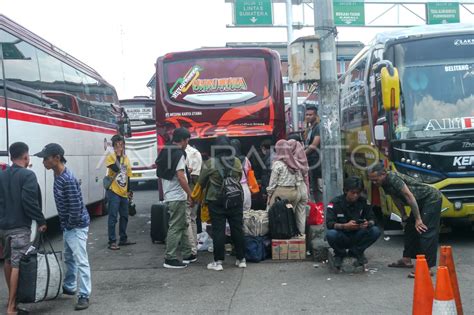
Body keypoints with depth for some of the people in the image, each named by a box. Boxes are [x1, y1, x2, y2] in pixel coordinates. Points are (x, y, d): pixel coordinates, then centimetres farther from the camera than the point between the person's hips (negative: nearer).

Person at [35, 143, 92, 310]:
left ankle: (84, 295, 0)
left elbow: (76, 207, -26)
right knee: (69, 258, 21)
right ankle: (69, 287, 36)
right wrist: (65, 225, 13)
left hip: (77, 226, -10)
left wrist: (70, 225, -13)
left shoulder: (68, 179, -27)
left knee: (81, 261, -6)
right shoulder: (58, 175, 3)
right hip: (67, 226, 10)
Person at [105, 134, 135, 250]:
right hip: (113, 192, -6)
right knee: (113, 217, -6)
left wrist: (129, 191, 15)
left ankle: (123, 239, 25)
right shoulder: (110, 157, -6)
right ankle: (112, 242, -3)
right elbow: (116, 168, -24)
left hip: (124, 193, 6)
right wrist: (118, 155, -18)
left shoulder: (126, 158, 12)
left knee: (124, 216, 13)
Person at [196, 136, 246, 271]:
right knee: (237, 229, 10)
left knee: (218, 230, 2)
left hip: (216, 201, -2)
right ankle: (241, 259, 18)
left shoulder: (210, 163, -9)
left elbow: (201, 182, 1)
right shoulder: (237, 162, -2)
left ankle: (218, 261, 5)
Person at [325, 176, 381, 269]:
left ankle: (356, 252, 3)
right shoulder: (335, 203, -14)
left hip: (356, 237, 3)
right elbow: (329, 223, -23)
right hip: (341, 238, -3)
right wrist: (345, 226, -41)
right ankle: (340, 254, -1)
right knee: (330, 234, -35)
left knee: (375, 231, -22)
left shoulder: (363, 202, -5)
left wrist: (368, 223, -31)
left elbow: (372, 219, -5)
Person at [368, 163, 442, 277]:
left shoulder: (393, 178, -27)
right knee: (410, 228, 13)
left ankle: (427, 267, -17)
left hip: (431, 199, -10)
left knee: (425, 231, -15)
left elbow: (409, 197, -27)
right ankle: (406, 260, 22)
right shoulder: (385, 183, 2)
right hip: (421, 202, 10)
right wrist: (403, 215, 16)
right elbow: (396, 198, 16)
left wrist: (418, 219, -23)